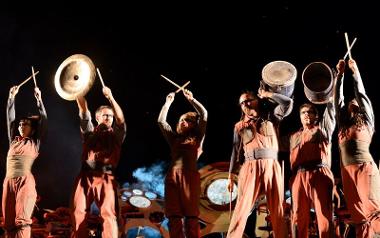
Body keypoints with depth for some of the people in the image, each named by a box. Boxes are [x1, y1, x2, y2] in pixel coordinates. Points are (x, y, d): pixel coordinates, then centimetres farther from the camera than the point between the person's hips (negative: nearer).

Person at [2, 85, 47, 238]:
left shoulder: (34, 143, 10)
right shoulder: (13, 141, 20)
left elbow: (43, 119, 6)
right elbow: (10, 118, 20)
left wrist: (38, 98, 7)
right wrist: (12, 97, 17)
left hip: (26, 182, -4)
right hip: (8, 182, 4)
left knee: (22, 220, -17)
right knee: (9, 223, -1)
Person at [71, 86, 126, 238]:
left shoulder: (116, 134, 17)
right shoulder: (90, 132, 20)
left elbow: (121, 119, -1)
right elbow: (84, 112, 7)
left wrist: (110, 97, -13)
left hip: (106, 178, -1)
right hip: (85, 176, 2)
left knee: (109, 214, -13)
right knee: (79, 214, -6)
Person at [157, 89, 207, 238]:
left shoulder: (197, 138, 18)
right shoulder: (174, 138, 24)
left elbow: (204, 115, 10)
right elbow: (161, 121, 21)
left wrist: (191, 99, 13)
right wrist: (168, 103, 21)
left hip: (189, 176, -3)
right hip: (172, 176, 3)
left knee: (191, 216, -8)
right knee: (174, 216, -4)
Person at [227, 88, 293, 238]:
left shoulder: (270, 117, 15)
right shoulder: (239, 126, 17)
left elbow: (288, 103, 4)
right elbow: (236, 152, 16)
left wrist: (267, 95, 13)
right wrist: (230, 175, 10)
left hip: (272, 166, 0)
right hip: (250, 168, 0)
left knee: (277, 210, -1)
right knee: (242, 207, -10)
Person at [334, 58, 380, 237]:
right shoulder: (342, 125, 19)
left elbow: (361, 94, 12)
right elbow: (338, 98, 20)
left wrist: (355, 72, 17)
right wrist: (340, 74, 22)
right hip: (348, 172, 4)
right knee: (359, 216, 1)